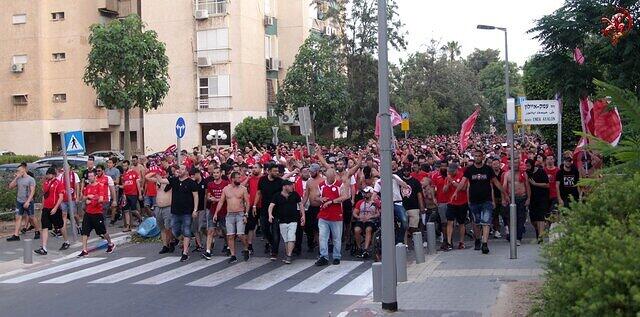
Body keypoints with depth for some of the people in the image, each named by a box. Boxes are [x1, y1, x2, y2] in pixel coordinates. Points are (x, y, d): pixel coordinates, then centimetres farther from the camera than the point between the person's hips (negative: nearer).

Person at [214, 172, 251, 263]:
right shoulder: (226, 189, 7)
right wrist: (216, 213, 4)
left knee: (241, 234, -12)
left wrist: (246, 215, -9)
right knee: (230, 236, -1)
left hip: (240, 214, -3)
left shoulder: (243, 189, 0)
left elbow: (247, 202, 0)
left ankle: (246, 249, 13)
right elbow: (221, 202, 11)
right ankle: (233, 256, 6)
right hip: (229, 215, 3)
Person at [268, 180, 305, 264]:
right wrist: (270, 215, -28)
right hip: (282, 221, 1)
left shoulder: (295, 194, 2)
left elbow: (300, 204, 10)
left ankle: (288, 256, -11)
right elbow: (271, 205, -10)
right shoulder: (277, 196, -2)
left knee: (291, 238, -11)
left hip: (293, 220, 0)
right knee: (285, 240, 9)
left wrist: (303, 215, 3)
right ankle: (287, 255, 21)